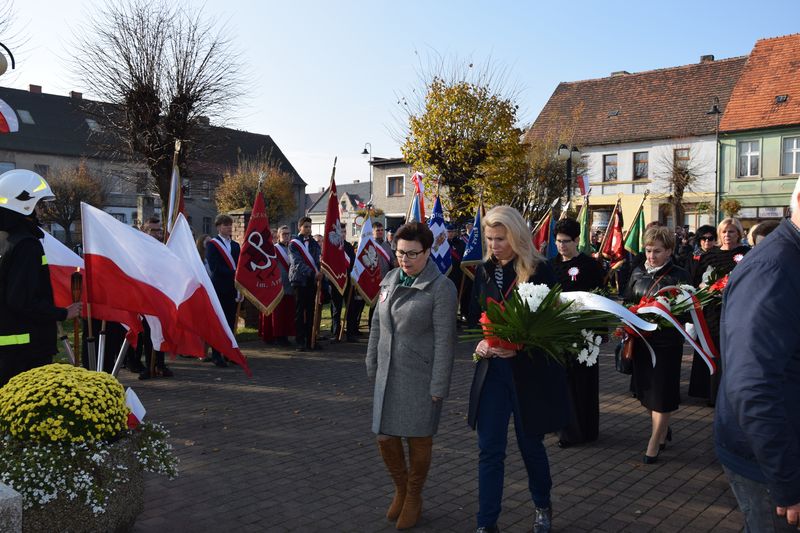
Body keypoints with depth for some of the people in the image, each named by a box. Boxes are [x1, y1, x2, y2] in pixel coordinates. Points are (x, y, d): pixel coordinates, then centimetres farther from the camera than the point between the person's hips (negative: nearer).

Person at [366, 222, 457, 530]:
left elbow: (444, 340, -14)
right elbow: (377, 326, 14)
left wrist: (438, 387, -15)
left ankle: (414, 498, 31)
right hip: (389, 375, 5)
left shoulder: (440, 288, -12)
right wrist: (372, 366, 12)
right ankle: (401, 489, 35)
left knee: (418, 439, 7)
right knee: (385, 438, 9)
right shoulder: (390, 281, 7)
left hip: (421, 378, -5)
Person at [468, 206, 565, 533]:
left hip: (530, 371, -3)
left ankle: (542, 506, 39)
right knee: (490, 449, 3)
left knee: (530, 444, 13)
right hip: (492, 370, 3)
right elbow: (473, 318, 12)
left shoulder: (539, 271, -9)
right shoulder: (484, 272, 4)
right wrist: (480, 342, -8)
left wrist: (520, 345, -21)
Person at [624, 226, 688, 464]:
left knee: (662, 392, 1)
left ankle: (655, 441, 12)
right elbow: (627, 302, 13)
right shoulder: (638, 273, 8)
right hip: (641, 338, 5)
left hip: (667, 341, -5)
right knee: (645, 388, 15)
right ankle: (662, 429, 37)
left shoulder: (679, 276, -7)